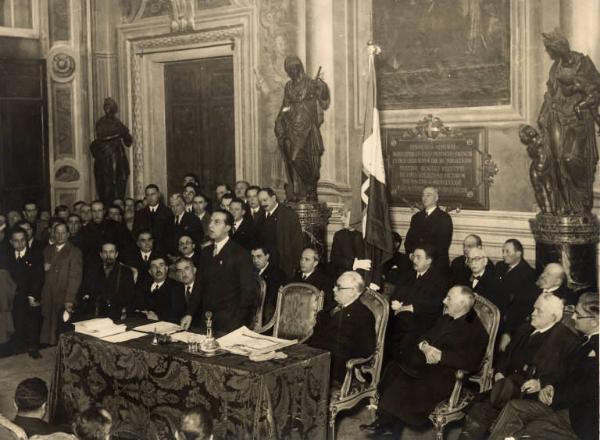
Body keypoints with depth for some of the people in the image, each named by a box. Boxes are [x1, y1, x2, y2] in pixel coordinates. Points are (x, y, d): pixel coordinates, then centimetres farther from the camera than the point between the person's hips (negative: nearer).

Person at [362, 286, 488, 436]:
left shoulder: (476, 330, -6)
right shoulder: (446, 319, 19)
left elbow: (471, 362, -17)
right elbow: (426, 337, 18)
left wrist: (441, 356, -21)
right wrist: (424, 346, -6)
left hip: (446, 374, -8)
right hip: (425, 364, 8)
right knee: (394, 370, -16)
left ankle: (389, 423, -14)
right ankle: (387, 420, -18)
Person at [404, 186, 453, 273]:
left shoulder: (444, 218, -2)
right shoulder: (416, 217, 15)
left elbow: (443, 244, -10)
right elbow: (409, 239, 12)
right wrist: (411, 253, -7)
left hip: (437, 263, -4)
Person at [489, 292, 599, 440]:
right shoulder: (587, 340, 13)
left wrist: (555, 398, -12)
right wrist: (552, 388, -2)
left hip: (585, 421, -9)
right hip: (568, 406, 9)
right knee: (514, 408, -7)